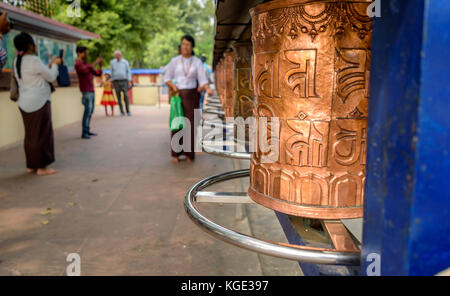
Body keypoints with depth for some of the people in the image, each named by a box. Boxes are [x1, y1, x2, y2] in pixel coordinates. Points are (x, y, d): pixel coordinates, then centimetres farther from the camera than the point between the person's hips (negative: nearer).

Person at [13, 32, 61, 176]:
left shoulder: (16, 62, 10)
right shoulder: (34, 60, -15)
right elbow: (51, 77, -7)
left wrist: (50, 65, 18)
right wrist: (55, 64, 9)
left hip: (24, 103, 8)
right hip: (39, 103, -8)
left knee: (30, 134, 15)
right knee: (42, 134, -1)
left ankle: (31, 165, 21)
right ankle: (42, 167, 2)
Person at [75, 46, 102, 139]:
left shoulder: (87, 64, 19)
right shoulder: (78, 64, -6)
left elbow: (98, 73, 18)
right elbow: (86, 70, -26)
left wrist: (100, 65, 2)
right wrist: (95, 63, -17)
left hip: (91, 91, 9)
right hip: (86, 91, -9)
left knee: (90, 111, 8)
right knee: (87, 111, -13)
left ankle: (87, 130, 13)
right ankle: (84, 133, -11)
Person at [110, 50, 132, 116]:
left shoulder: (125, 62, 2)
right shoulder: (112, 62, 6)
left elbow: (128, 72, 2)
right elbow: (112, 72, 13)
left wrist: (129, 81, -7)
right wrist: (112, 82, 11)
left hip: (124, 81, -1)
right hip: (116, 82, 1)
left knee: (126, 96, -11)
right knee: (119, 98, 0)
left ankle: (128, 111, 0)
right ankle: (122, 112, 6)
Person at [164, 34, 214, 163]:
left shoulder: (197, 62, 1)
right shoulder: (174, 61, 3)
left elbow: (202, 80, -7)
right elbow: (167, 78, 7)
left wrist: (208, 89, -27)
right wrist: (173, 86, -14)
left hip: (191, 95, 0)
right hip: (178, 95, 0)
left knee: (190, 124, -2)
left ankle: (189, 153, 8)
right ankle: (175, 154, 4)